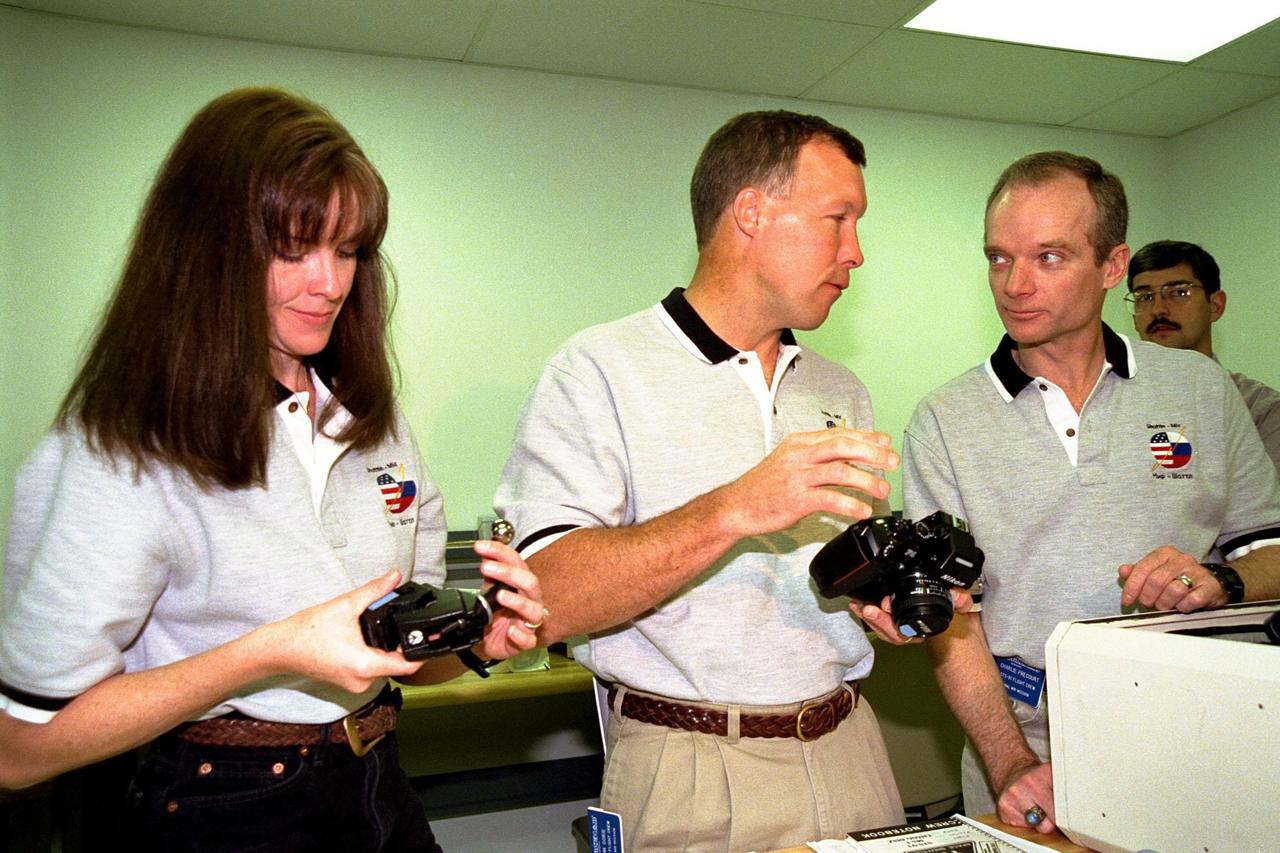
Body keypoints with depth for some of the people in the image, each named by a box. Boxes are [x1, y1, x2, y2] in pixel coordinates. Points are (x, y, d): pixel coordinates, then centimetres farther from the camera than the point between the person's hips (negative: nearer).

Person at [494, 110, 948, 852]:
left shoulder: (841, 394, 11)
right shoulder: (600, 370, -10)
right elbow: (543, 602, -21)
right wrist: (732, 512, -30)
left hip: (848, 755, 6)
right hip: (695, 781, -5)